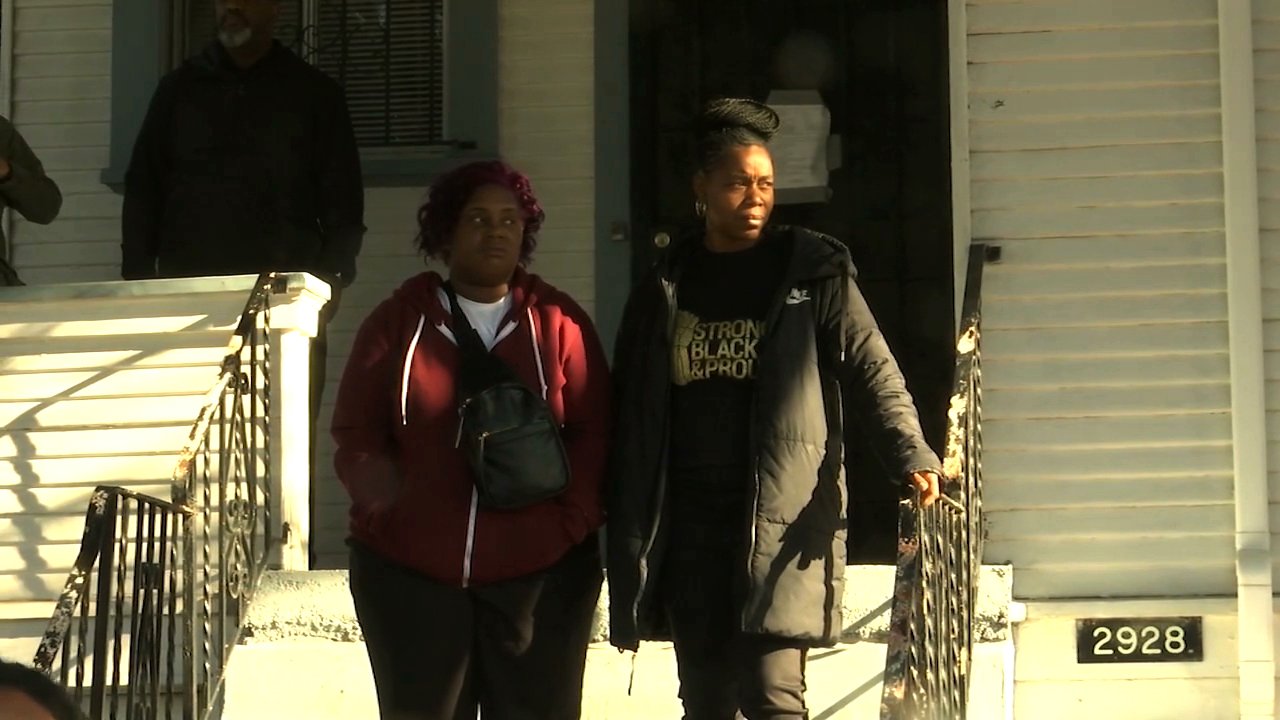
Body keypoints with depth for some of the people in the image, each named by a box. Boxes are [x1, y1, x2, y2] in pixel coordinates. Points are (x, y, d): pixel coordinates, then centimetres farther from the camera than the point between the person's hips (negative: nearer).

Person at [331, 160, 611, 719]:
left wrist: (572, 520, -11)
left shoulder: (558, 322, 6)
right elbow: (356, 437, 5)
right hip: (411, 572, 1)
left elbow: (594, 434, 2)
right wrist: (389, 507, -13)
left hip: (538, 573, 0)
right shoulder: (396, 322, 7)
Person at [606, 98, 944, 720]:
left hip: (784, 518, -4)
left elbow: (871, 369, -6)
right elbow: (631, 410, 11)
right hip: (689, 524, 4)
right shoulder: (665, 287, 11)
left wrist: (912, 456, -22)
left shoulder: (813, 273, 2)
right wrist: (628, 535, 6)